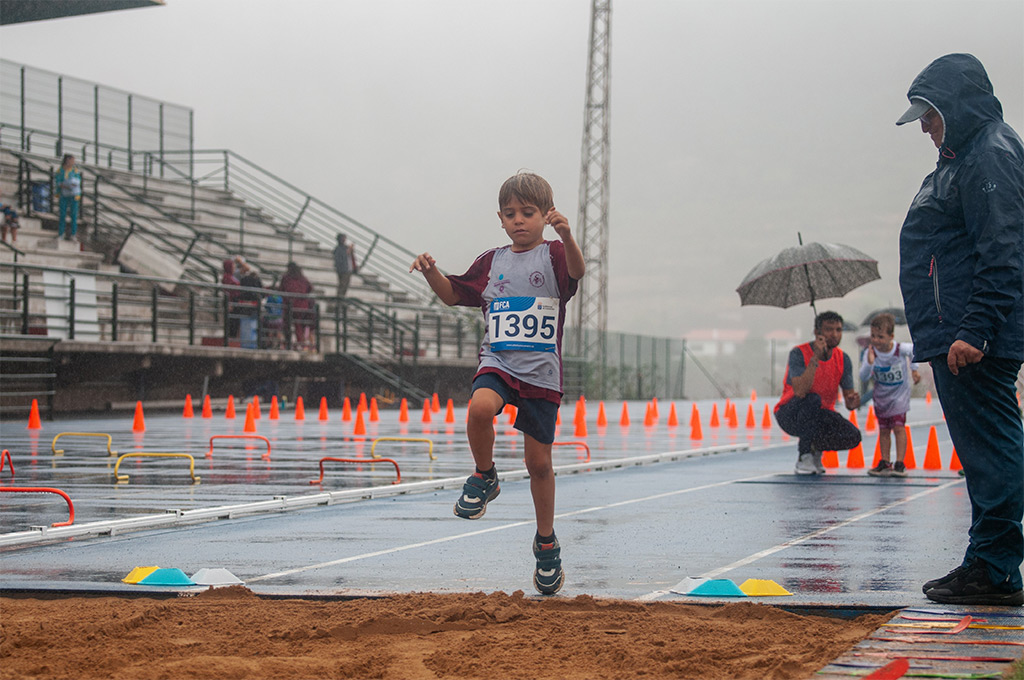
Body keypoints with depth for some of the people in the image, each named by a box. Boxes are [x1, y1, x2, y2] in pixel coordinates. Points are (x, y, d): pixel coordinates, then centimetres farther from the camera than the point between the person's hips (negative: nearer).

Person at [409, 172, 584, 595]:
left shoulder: (553, 255, 1)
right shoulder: (491, 262, 12)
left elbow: (577, 271, -21)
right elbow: (454, 294, 19)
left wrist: (566, 235, -41)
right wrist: (431, 273, -2)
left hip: (542, 371, -2)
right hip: (498, 363, 2)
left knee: (539, 462, 5)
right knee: (480, 408, -33)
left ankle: (546, 541, 25)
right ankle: (484, 479, -5)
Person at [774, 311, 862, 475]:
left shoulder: (843, 359, -2)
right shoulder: (799, 353, -18)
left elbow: (848, 397, -2)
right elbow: (800, 392, -32)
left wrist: (852, 402, -27)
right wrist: (816, 358, -36)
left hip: (820, 415, 4)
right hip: (789, 415, -4)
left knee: (853, 437, -23)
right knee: (813, 399, -37)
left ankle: (816, 447, 8)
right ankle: (804, 456, -20)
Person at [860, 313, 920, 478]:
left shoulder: (901, 349, -22)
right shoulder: (869, 353, -19)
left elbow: (916, 349, 2)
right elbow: (863, 378, -25)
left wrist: (914, 369, 5)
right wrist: (869, 363, -42)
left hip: (900, 394, -2)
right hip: (881, 396, 3)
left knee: (898, 427, -9)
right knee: (883, 430, 8)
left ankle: (900, 463, -6)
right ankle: (884, 463, 17)